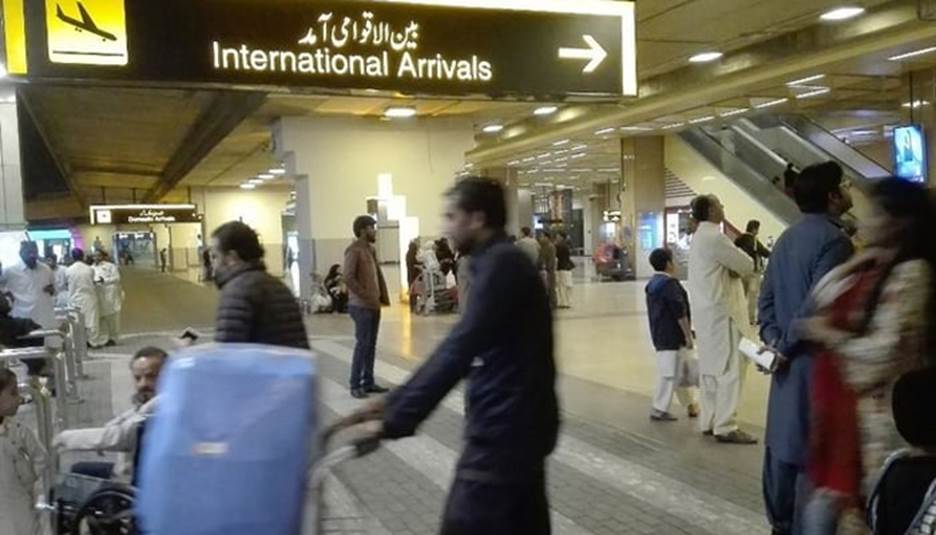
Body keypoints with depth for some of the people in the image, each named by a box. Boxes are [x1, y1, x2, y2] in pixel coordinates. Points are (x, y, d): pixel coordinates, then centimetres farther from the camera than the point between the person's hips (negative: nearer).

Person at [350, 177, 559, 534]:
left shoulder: (501, 265, -16)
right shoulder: (502, 264, 15)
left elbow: (459, 352, -24)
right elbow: (463, 350, 17)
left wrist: (397, 420, -23)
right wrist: (396, 402, 14)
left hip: (503, 431, -10)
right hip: (519, 425, 10)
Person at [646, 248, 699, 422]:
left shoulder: (652, 284, 12)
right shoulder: (670, 284, -17)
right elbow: (680, 313, -19)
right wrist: (688, 335, -13)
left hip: (659, 334, 10)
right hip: (672, 337, -10)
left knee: (683, 370, 17)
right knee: (670, 373, -3)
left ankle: (691, 405, 25)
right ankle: (659, 410, 2)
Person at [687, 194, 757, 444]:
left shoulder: (699, 237, 15)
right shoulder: (715, 238, -17)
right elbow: (747, 266, -13)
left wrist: (734, 268, -3)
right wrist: (740, 264, 7)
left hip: (706, 311, 10)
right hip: (721, 311, -10)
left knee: (711, 368, 13)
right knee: (730, 368, -7)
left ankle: (710, 421, 19)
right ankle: (725, 427, -6)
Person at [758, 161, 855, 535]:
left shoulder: (787, 238, 12)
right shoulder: (833, 239, -15)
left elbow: (767, 295, 9)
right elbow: (818, 306, -21)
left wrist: (772, 338, 2)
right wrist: (786, 344, -11)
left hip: (789, 360, 9)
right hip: (818, 360, -9)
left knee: (783, 439, 14)